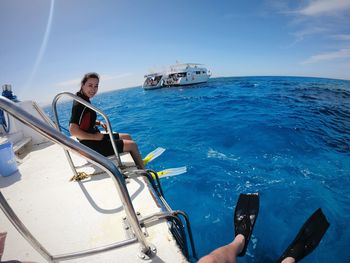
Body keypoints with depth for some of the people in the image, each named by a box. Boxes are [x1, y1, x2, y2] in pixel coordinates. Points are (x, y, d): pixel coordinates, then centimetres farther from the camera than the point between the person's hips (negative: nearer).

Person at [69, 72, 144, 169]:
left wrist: (99, 123, 4)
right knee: (132, 145, -7)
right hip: (93, 146, -10)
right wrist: (95, 137, -21)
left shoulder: (83, 100, 7)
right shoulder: (80, 104, -23)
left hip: (96, 138, 10)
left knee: (127, 137, 20)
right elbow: (73, 130, -30)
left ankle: (138, 162, 33)